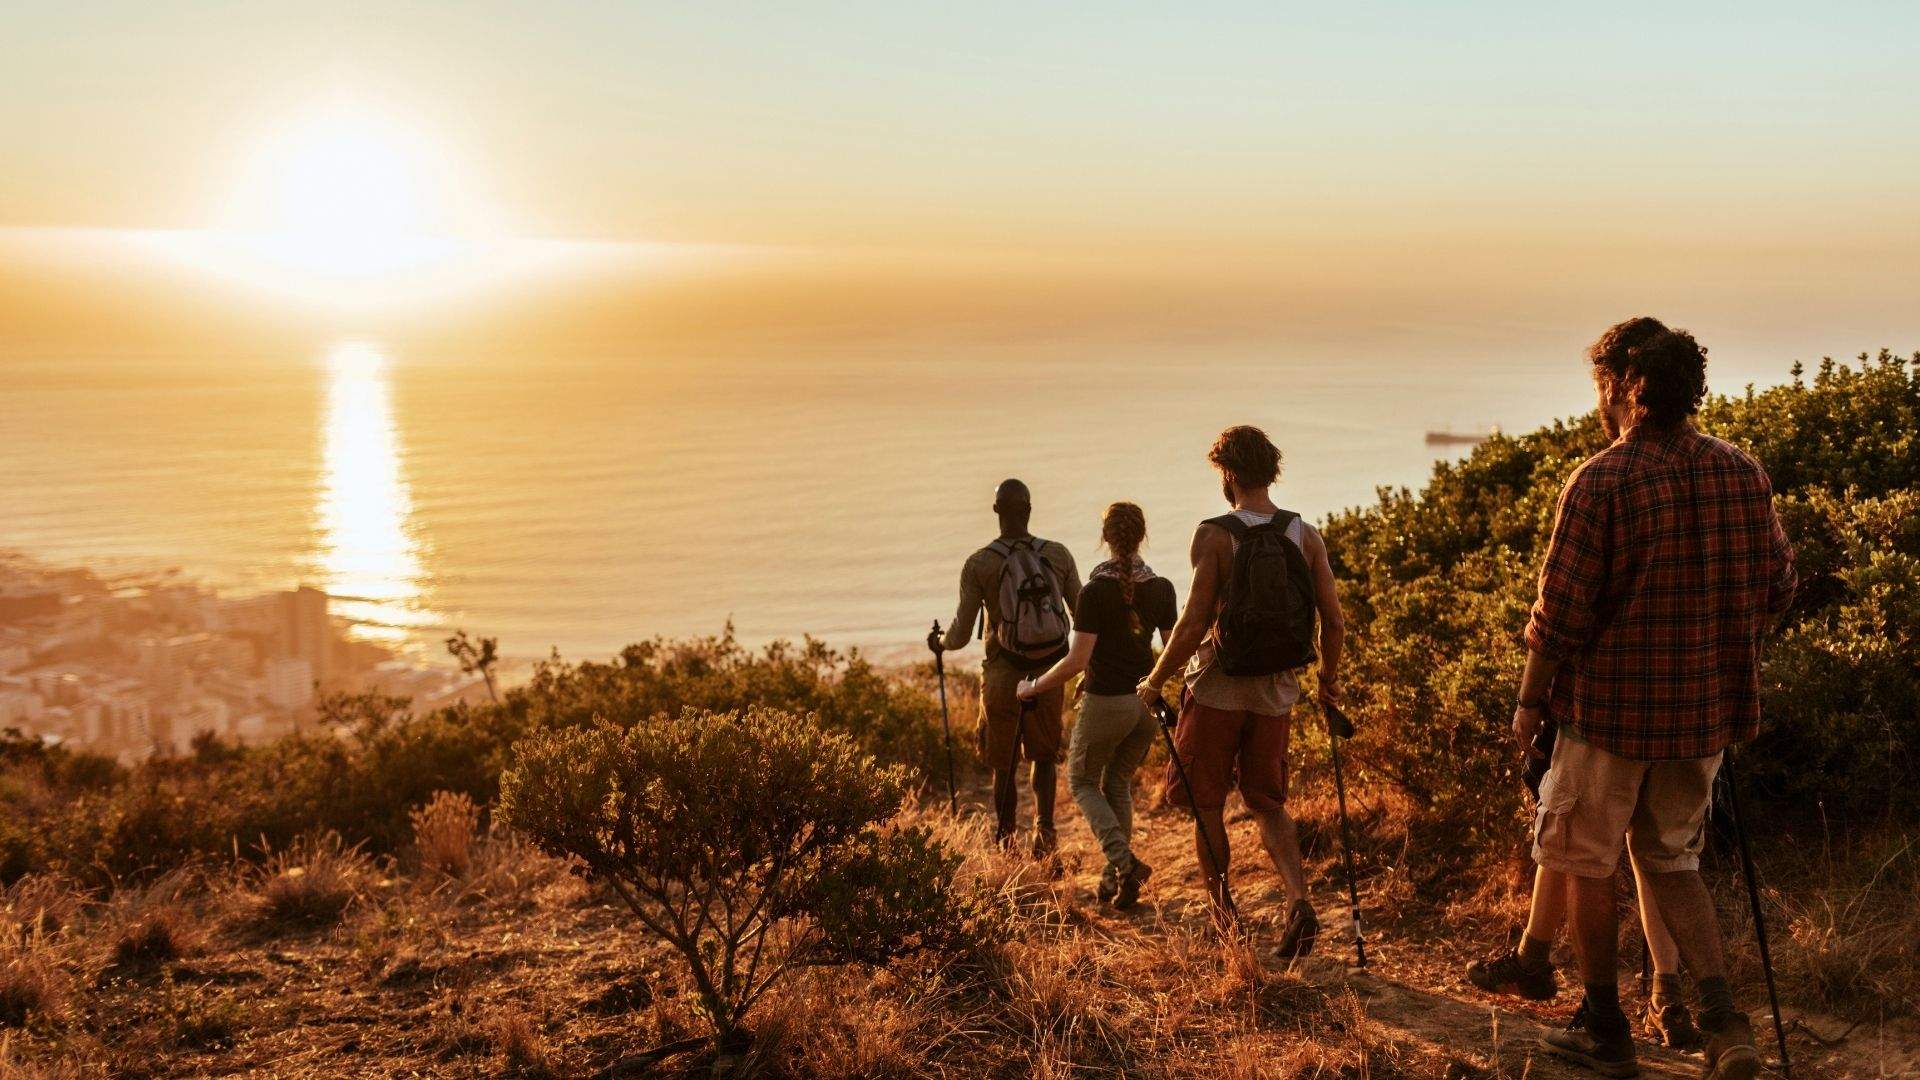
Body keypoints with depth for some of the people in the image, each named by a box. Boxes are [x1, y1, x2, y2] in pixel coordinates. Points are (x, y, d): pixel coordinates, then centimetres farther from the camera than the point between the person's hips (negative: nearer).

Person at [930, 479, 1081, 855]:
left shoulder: (978, 564, -9)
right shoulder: (1058, 555, -3)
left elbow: (961, 636, -8)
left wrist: (939, 644, 15)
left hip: (1003, 677, -2)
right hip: (1050, 674, 2)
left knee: (1004, 766, 14)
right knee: (1044, 758, 20)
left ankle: (1006, 840, 21)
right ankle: (1044, 824, 1)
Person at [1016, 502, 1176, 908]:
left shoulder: (1096, 591, -15)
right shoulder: (1162, 588, -1)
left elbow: (1078, 660, -17)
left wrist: (1034, 687, -3)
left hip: (1105, 702, -5)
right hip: (1146, 702, 5)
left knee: (1082, 782, 14)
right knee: (1118, 783, 22)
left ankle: (1123, 860, -7)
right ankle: (1114, 877, 20)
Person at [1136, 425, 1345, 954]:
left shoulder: (1215, 535, -13)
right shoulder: (1306, 535, 0)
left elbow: (1194, 624, -17)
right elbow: (1334, 621, 1)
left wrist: (1155, 682, -5)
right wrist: (1329, 676, 18)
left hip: (1218, 687, -4)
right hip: (1276, 692, 4)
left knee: (1206, 803, 12)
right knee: (1268, 804, 15)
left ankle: (1223, 919, 19)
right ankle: (1300, 902, -5)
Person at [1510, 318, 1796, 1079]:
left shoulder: (1602, 481, -17)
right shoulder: (1745, 475, 0)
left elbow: (1560, 612, -16)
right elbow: (1778, 587, 9)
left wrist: (1530, 702, -5)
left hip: (1611, 707, -5)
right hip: (1709, 710, 6)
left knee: (1587, 865, 12)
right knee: (1671, 860, 20)